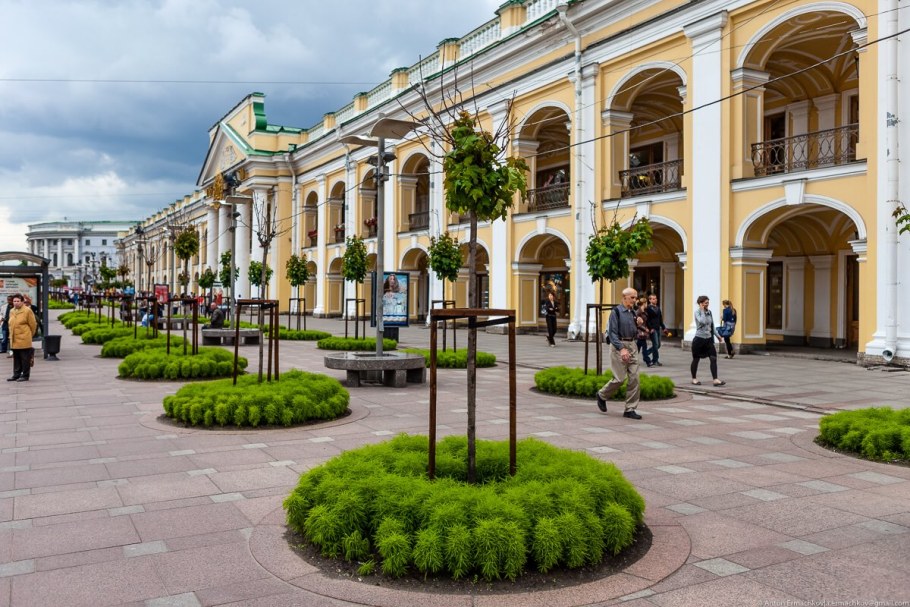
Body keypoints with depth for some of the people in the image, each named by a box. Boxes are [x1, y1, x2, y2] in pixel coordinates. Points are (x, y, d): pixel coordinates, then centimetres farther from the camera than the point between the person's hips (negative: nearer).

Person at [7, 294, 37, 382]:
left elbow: (33, 325, -4)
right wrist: (11, 335, 19)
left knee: (25, 359, -2)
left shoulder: (27, 311, -8)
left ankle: (25, 375, 6)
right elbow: (11, 324, 23)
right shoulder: (12, 311, 13)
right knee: (16, 358, 12)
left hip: (24, 340, -7)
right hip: (14, 340, 7)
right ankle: (16, 375, 20)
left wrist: (30, 335, 5)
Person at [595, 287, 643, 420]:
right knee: (620, 378, -6)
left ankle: (630, 409, 6)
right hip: (618, 345, -7)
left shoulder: (632, 313, 13)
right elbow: (612, 333, -14)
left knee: (634, 377, 0)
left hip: (631, 346, 7)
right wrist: (621, 349, -23)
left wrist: (638, 325, 0)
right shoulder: (616, 312, -8)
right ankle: (602, 395, 21)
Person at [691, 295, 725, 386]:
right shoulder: (697, 312, -10)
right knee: (696, 359, 6)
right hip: (699, 338, -5)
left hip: (708, 339, 5)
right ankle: (694, 379, 21)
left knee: (713, 358, -7)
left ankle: (715, 380, -9)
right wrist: (702, 310, -19)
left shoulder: (709, 312, 8)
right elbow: (702, 321, -28)